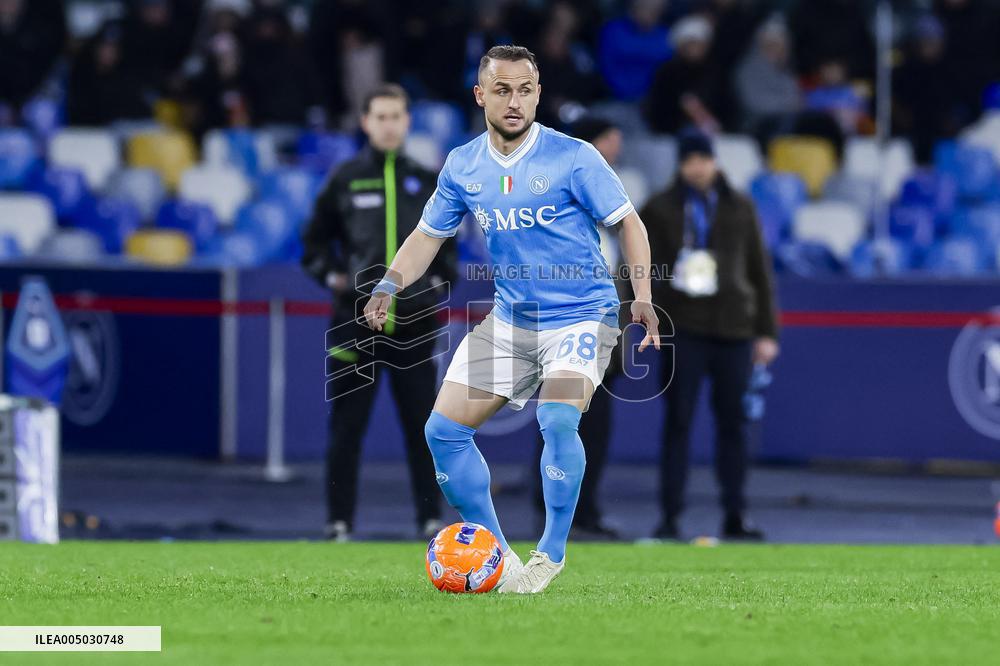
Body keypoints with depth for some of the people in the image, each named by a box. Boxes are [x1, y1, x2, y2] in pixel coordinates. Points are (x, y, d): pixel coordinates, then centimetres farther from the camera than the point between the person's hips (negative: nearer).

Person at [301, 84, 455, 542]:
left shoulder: (425, 182, 9)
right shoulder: (344, 181, 4)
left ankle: (431, 517, 9)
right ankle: (339, 520, 7)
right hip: (356, 321, -1)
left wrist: (441, 277, 4)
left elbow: (447, 240, 21)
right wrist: (330, 276, -5)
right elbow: (315, 241, 12)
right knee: (347, 425, 1)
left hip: (414, 324, 1)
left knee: (422, 424, 2)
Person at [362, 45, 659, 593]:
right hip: (509, 318, 6)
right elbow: (428, 235, 11)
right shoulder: (462, 166, 2)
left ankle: (552, 553, -12)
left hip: (580, 317, -6)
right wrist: (390, 286, -5)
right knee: (443, 429, -1)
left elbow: (628, 223, -5)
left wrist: (641, 296, -16)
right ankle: (494, 552, 13)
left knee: (557, 420, -29)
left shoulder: (573, 158, -11)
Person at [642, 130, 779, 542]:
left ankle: (734, 516, 9)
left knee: (732, 422, 4)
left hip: (733, 328, 2)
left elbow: (760, 271, 13)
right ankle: (670, 516, -3)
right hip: (683, 329, -2)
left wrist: (766, 332, 8)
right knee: (678, 421, -5)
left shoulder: (740, 209, 11)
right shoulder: (660, 210, 5)